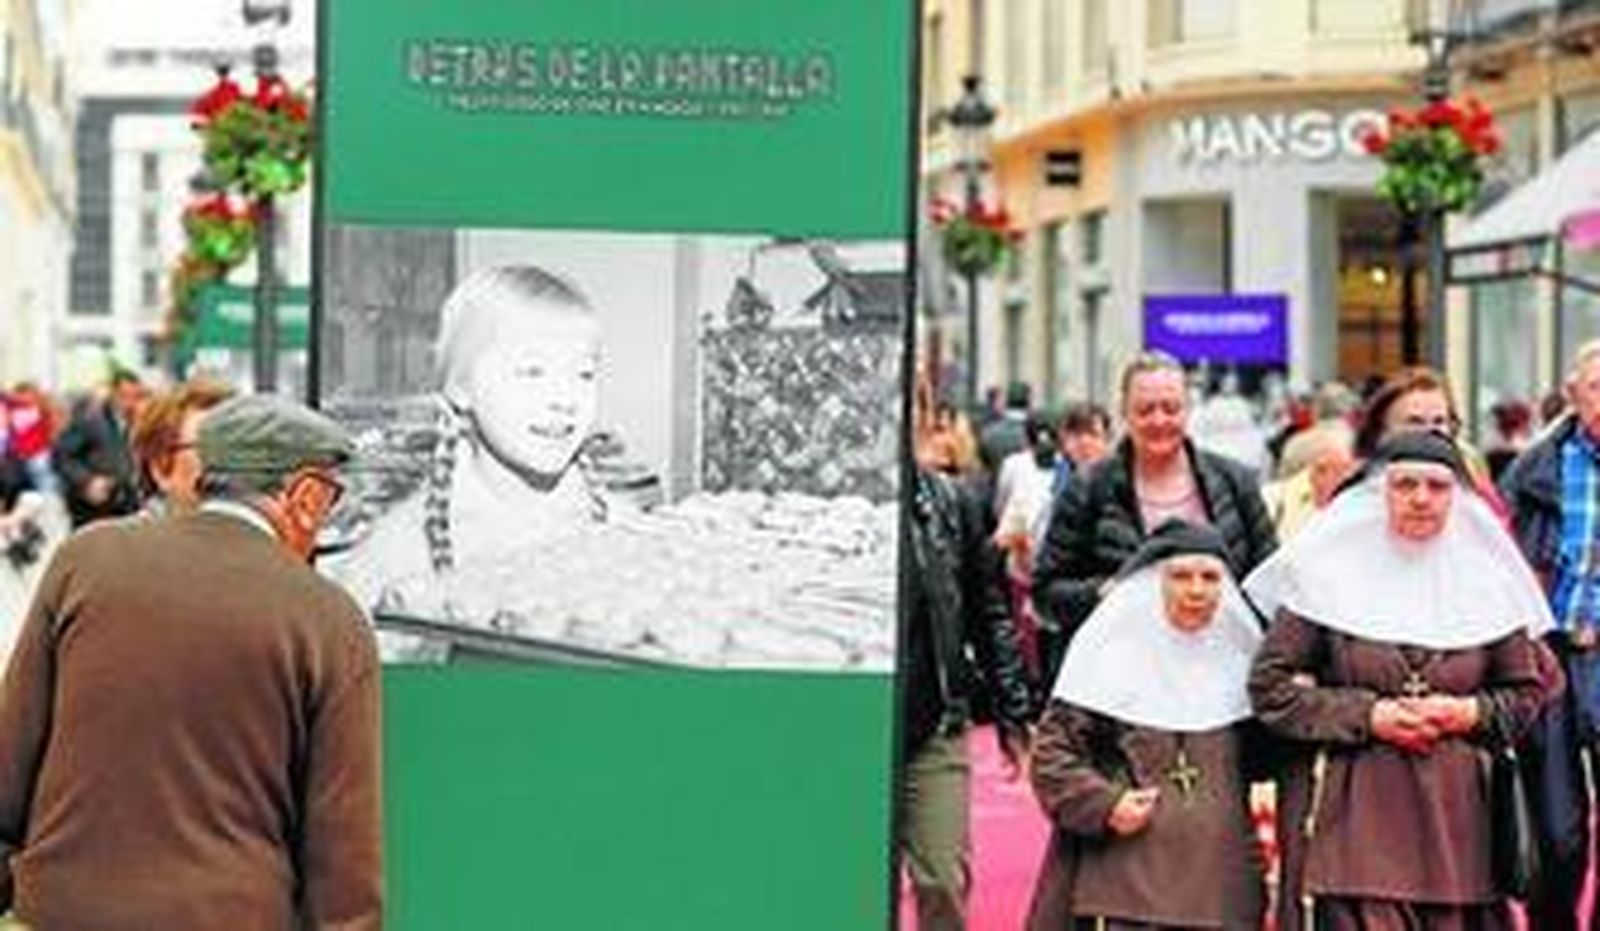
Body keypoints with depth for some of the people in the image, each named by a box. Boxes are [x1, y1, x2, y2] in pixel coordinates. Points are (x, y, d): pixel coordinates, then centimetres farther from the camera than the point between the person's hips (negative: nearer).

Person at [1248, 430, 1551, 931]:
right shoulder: (1331, 574, 1)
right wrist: (1367, 715, -10)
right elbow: (1270, 686, -1)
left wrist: (1471, 713, -3)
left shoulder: (1487, 583, 10)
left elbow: (1528, 692, 17)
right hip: (1350, 810, -3)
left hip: (1455, 810, 3)